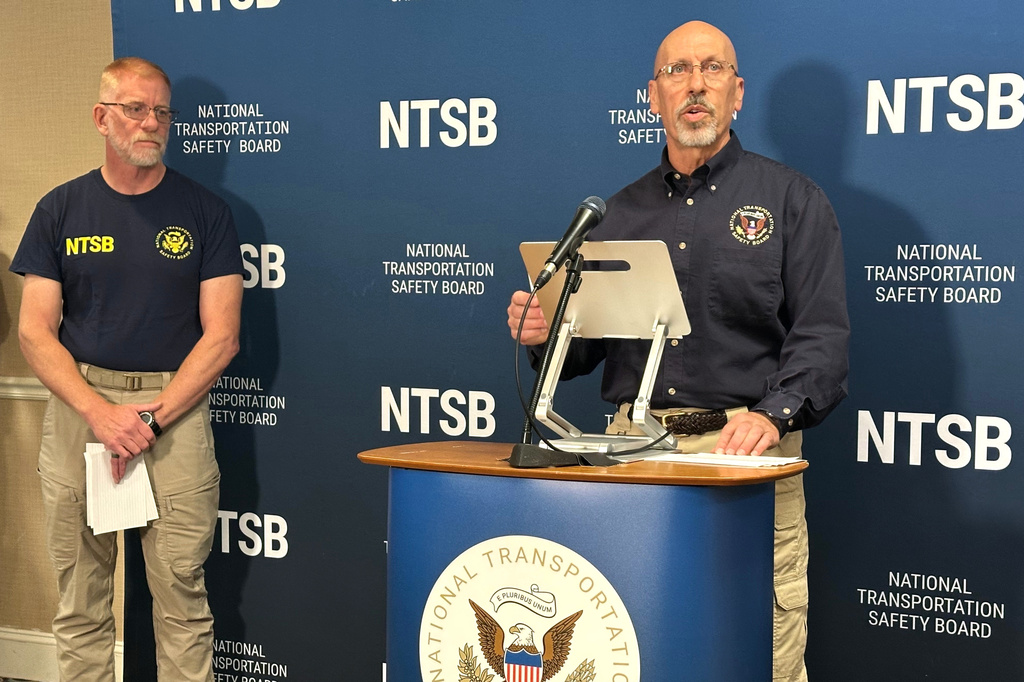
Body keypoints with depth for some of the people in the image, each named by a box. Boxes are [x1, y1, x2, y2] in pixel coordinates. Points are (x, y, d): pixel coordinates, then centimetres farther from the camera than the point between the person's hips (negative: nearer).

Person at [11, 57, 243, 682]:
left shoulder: (205, 212, 4)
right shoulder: (61, 209, 8)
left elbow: (221, 335, -1)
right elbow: (35, 331, 3)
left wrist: (152, 418, -11)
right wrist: (101, 413, -11)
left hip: (175, 406, -1)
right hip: (79, 405, 2)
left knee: (182, 594, -1)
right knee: (80, 597, 7)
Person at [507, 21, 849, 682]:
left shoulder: (792, 199, 5)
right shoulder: (619, 213, 17)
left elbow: (823, 335, -5)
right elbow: (585, 347, 19)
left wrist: (772, 414, -21)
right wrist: (543, 333, -3)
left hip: (748, 454, -3)